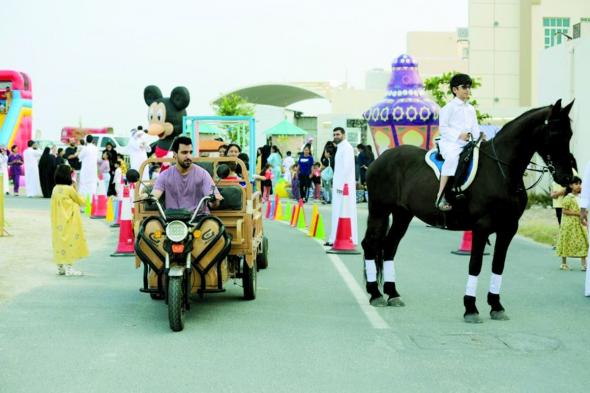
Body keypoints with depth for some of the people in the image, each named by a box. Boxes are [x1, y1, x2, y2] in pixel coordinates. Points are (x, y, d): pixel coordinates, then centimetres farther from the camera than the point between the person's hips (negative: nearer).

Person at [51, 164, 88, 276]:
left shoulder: (55, 189, 4)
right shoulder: (69, 189, -16)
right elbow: (81, 202, -4)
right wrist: (76, 190, 13)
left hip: (58, 222, 7)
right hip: (69, 222, -7)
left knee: (60, 241, 12)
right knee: (70, 241, -2)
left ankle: (60, 267, 18)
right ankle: (69, 268, -2)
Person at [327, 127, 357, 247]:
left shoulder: (346, 148, -11)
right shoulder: (340, 148, 20)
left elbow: (347, 167, -19)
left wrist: (341, 185, -21)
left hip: (345, 186, -10)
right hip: (339, 185, 10)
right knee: (337, 212, 10)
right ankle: (335, 239, 13)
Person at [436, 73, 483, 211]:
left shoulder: (471, 109, 19)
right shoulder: (449, 107, -2)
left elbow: (475, 127, 18)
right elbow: (443, 128, -8)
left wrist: (479, 139, -1)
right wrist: (459, 135, -19)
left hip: (466, 143, 7)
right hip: (450, 143, -7)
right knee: (452, 157, -37)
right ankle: (440, 197, -38)